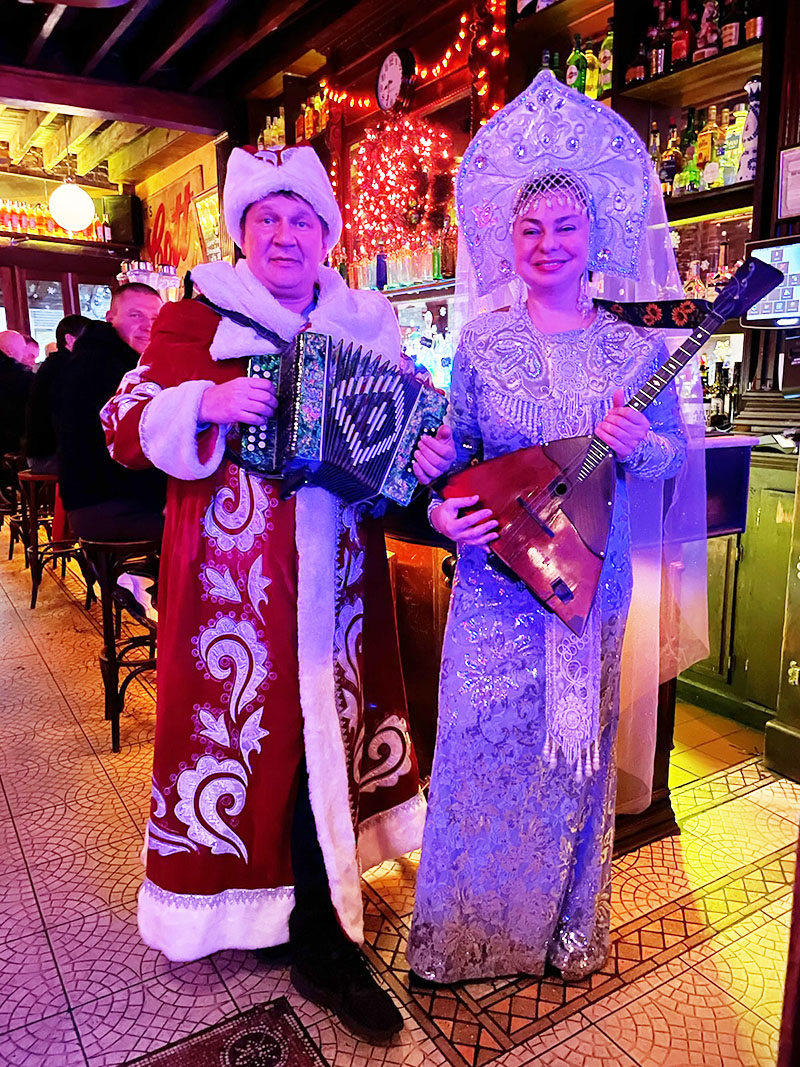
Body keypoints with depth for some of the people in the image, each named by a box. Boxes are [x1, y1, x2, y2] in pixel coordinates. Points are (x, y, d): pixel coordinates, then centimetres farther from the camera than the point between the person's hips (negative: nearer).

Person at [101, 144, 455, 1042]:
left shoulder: (367, 329, 13)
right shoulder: (194, 321, 4)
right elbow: (127, 428, 0)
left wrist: (424, 455, -6)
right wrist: (208, 405, -18)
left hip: (334, 579, 3)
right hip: (231, 580, -2)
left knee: (326, 728, 8)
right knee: (245, 723, 3)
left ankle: (320, 937, 28)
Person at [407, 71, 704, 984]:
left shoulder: (636, 347, 2)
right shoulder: (481, 341, 1)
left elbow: (675, 453, 5)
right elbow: (451, 452, 4)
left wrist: (640, 447, -16)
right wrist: (442, 511, -15)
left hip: (593, 577, 1)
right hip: (495, 574, -1)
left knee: (576, 747, 14)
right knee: (484, 744, 5)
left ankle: (567, 925, 37)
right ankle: (467, 931, 29)